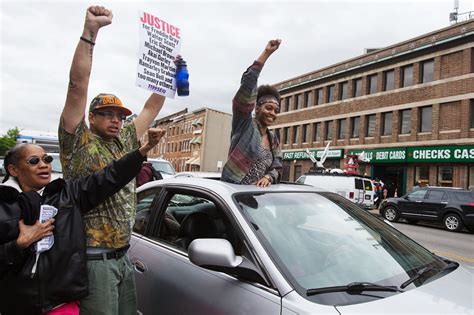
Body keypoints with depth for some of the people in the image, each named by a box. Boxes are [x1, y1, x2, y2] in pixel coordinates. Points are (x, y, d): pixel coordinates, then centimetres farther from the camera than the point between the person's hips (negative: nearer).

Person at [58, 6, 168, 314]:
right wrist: (90, 31, -20)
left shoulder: (125, 141, 11)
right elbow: (78, 86, -16)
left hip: (124, 255, 6)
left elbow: (152, 107, 17)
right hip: (94, 258, -6)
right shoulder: (78, 142, -5)